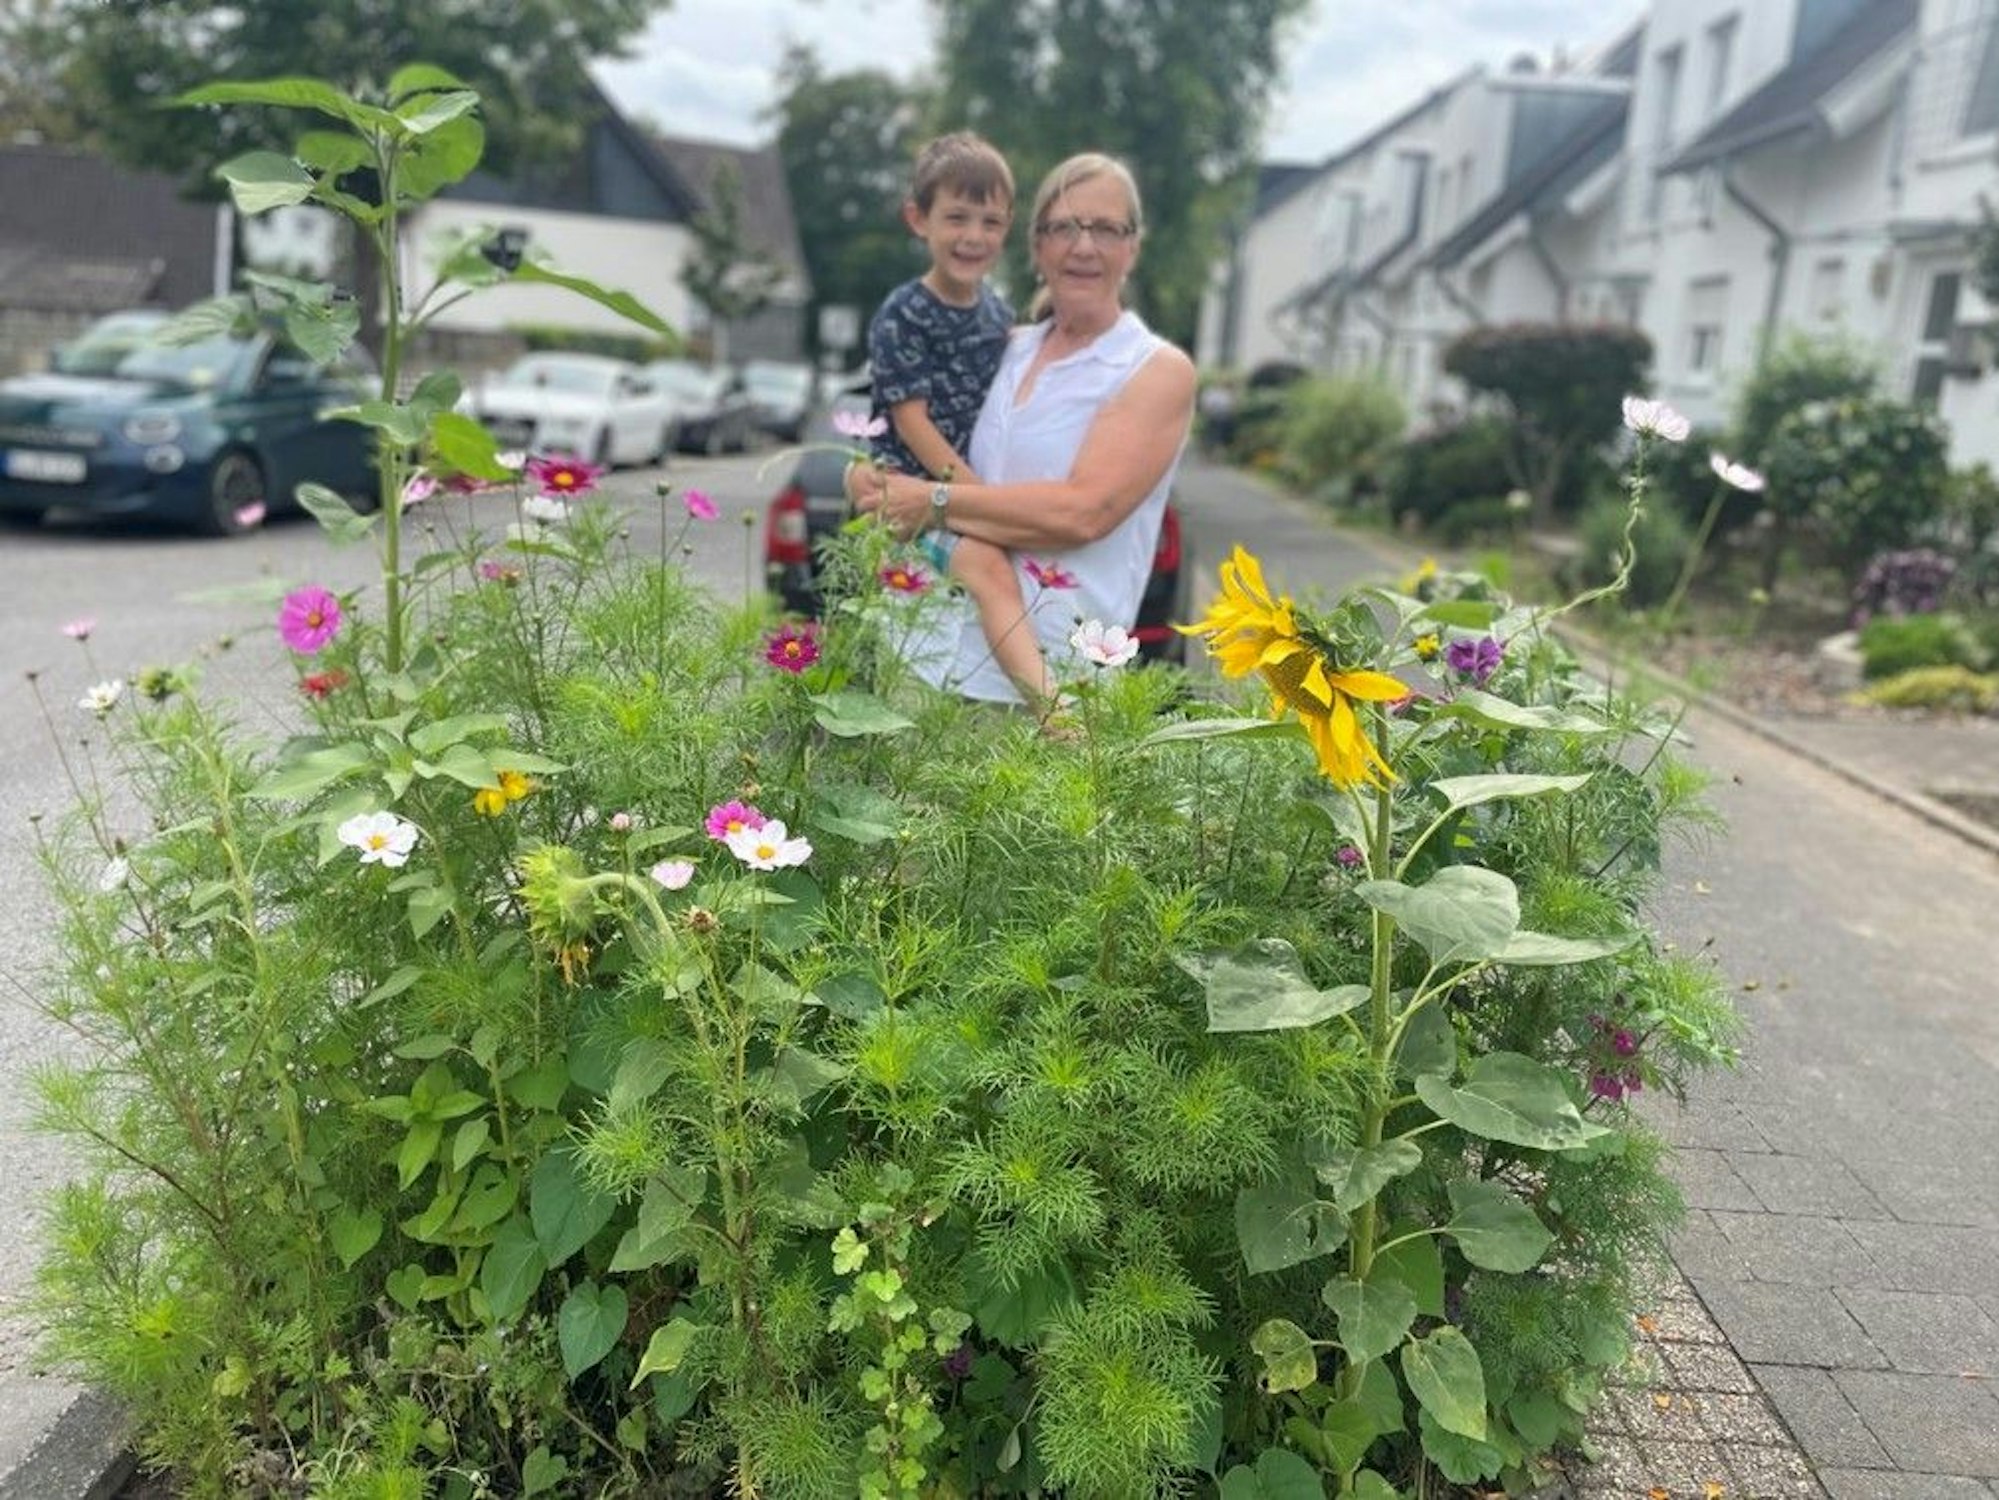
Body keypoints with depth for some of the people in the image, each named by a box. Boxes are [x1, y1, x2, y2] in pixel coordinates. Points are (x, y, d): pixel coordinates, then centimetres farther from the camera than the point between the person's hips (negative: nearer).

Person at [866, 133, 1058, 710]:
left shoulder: (1000, 313, 12)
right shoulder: (902, 316, -8)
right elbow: (911, 421, -13)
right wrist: (974, 490, -17)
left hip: (984, 486, 10)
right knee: (989, 564, -30)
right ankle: (1051, 706, -45)